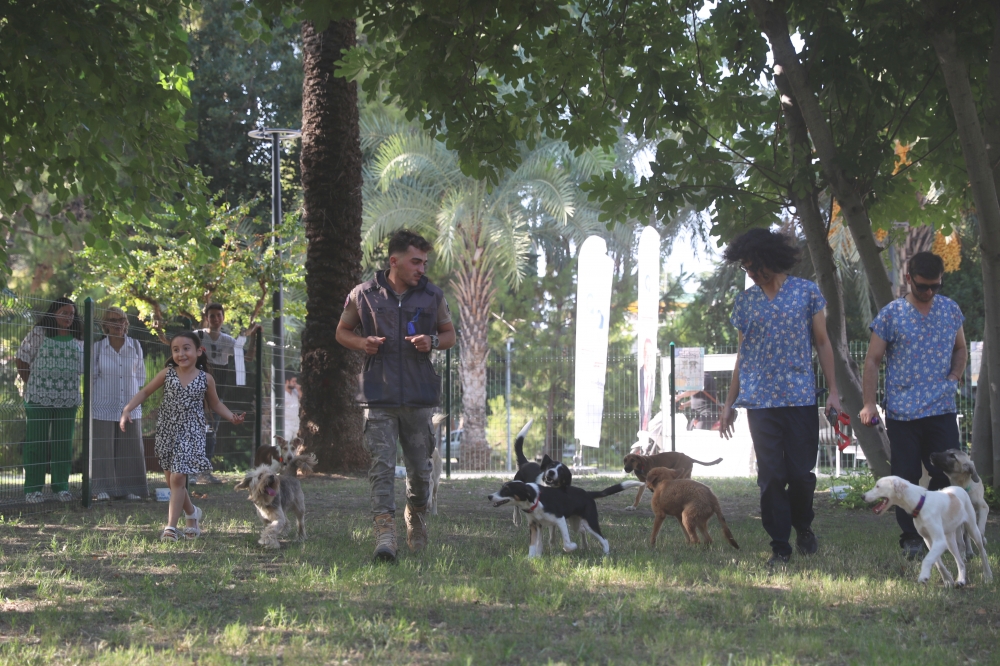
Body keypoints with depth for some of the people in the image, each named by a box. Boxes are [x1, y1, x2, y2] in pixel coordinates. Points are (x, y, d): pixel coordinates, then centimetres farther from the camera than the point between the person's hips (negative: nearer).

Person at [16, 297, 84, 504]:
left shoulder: (78, 339, 8)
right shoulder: (38, 334, -2)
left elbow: (81, 368, 16)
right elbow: (21, 361, -1)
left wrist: (70, 388, 6)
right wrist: (32, 386, -2)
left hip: (68, 400, 4)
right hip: (39, 398, -4)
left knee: (63, 444, 7)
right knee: (36, 443, -1)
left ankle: (61, 487, 14)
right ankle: (33, 489, 1)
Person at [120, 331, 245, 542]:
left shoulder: (205, 379, -2)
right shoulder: (167, 374, 0)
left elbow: (215, 404, 12)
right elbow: (145, 392, 6)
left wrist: (232, 417, -4)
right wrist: (127, 410, -6)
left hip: (191, 434, -3)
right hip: (167, 432, 3)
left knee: (178, 478, -13)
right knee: (171, 479, 10)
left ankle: (171, 527, -11)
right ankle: (192, 513, 35)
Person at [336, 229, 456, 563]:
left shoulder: (432, 296, 6)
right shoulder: (363, 295, 2)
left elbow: (450, 334, 17)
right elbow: (342, 331, 14)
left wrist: (433, 342, -6)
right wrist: (362, 343, -8)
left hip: (419, 397, 2)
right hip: (379, 396, -2)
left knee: (420, 469, 8)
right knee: (382, 466, -11)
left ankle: (416, 522, 33)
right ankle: (385, 534, -17)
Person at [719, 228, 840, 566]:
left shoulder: (806, 292, 3)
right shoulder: (745, 301, 10)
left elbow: (822, 343, 5)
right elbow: (742, 354, 14)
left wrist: (833, 391, -2)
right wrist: (729, 403, 12)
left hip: (801, 399, -2)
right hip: (760, 400, 2)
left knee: (801, 473, -3)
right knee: (771, 476, -2)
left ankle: (803, 526, 25)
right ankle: (779, 546, 3)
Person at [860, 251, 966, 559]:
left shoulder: (950, 310, 7)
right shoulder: (891, 315, -2)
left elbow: (960, 349, 21)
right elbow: (872, 361, 1)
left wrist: (954, 377, 1)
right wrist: (869, 404, -7)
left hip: (942, 410, 2)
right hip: (903, 414, -2)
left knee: (948, 473, -3)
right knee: (906, 477, 0)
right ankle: (911, 538, 8)